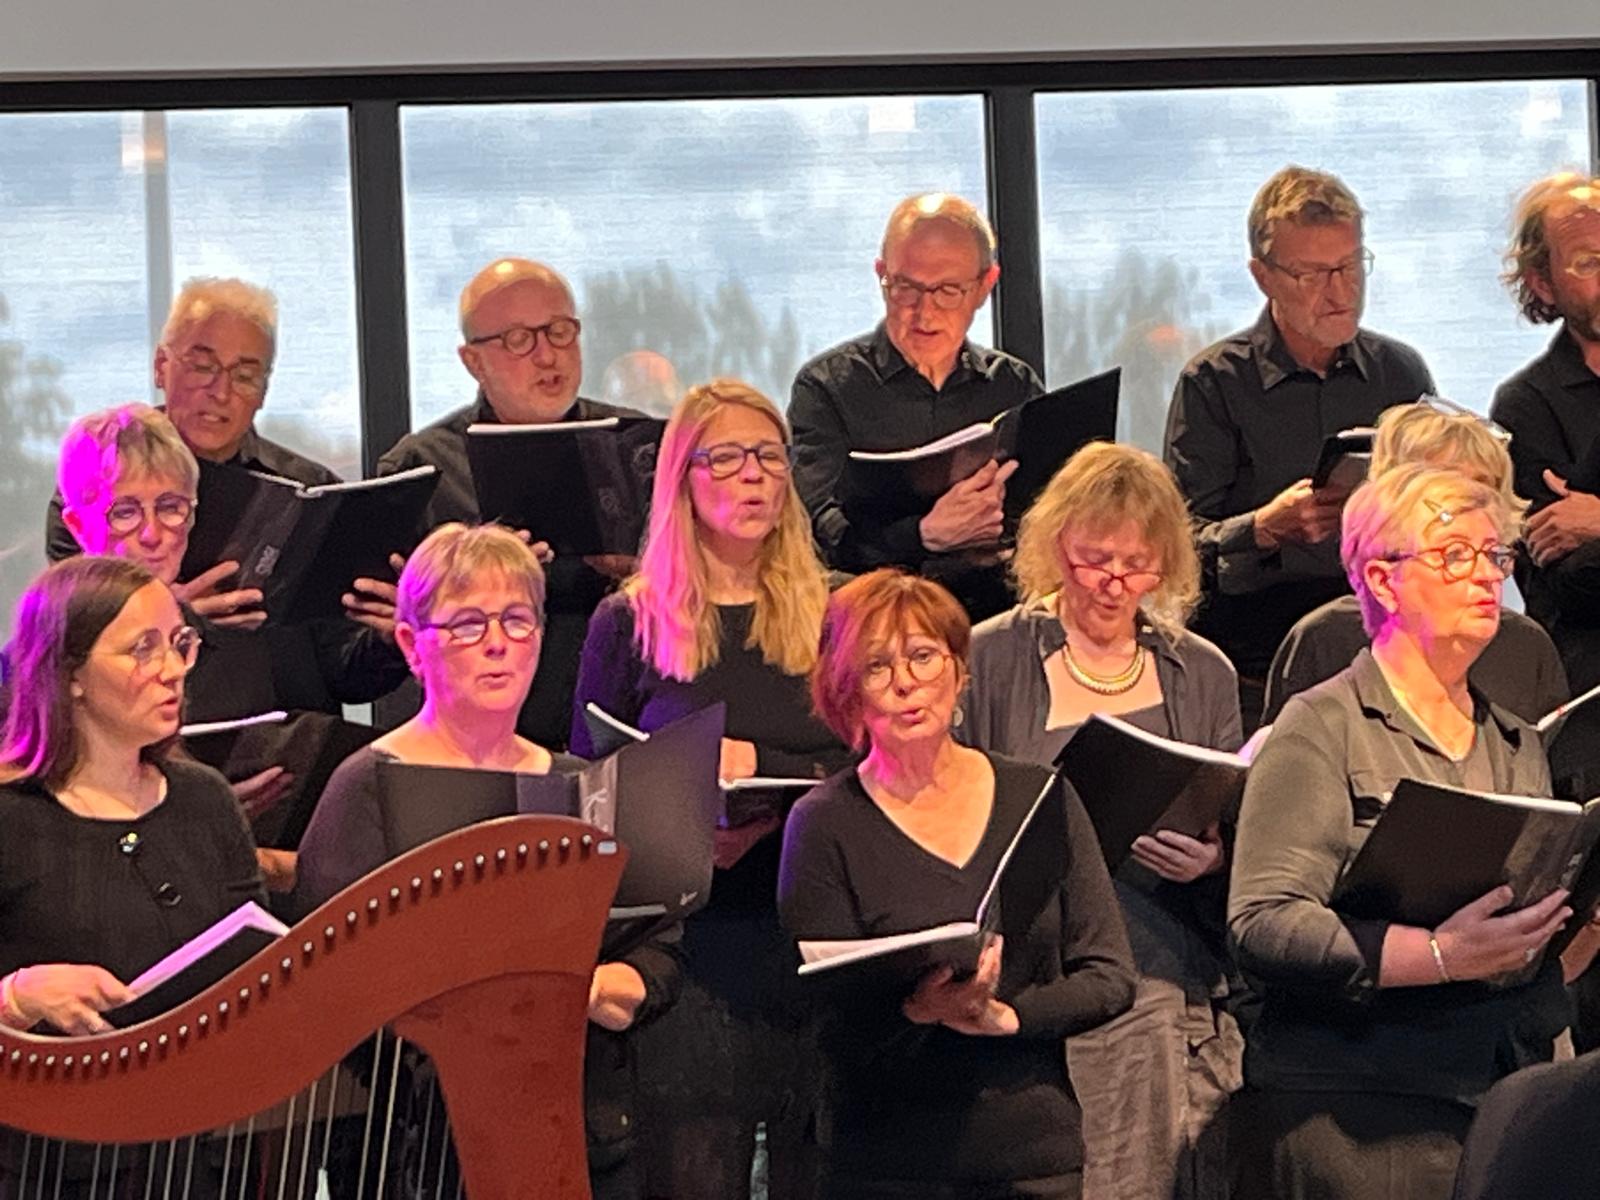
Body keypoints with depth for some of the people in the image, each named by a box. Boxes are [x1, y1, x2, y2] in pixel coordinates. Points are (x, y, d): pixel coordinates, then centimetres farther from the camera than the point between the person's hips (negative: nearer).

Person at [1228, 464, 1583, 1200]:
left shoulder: (1519, 747, 18)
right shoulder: (1321, 730, -2)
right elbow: (1263, 924, -14)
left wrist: (1575, 929, 0)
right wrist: (1438, 954, -24)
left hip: (1509, 1102, 6)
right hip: (1354, 1112, -5)